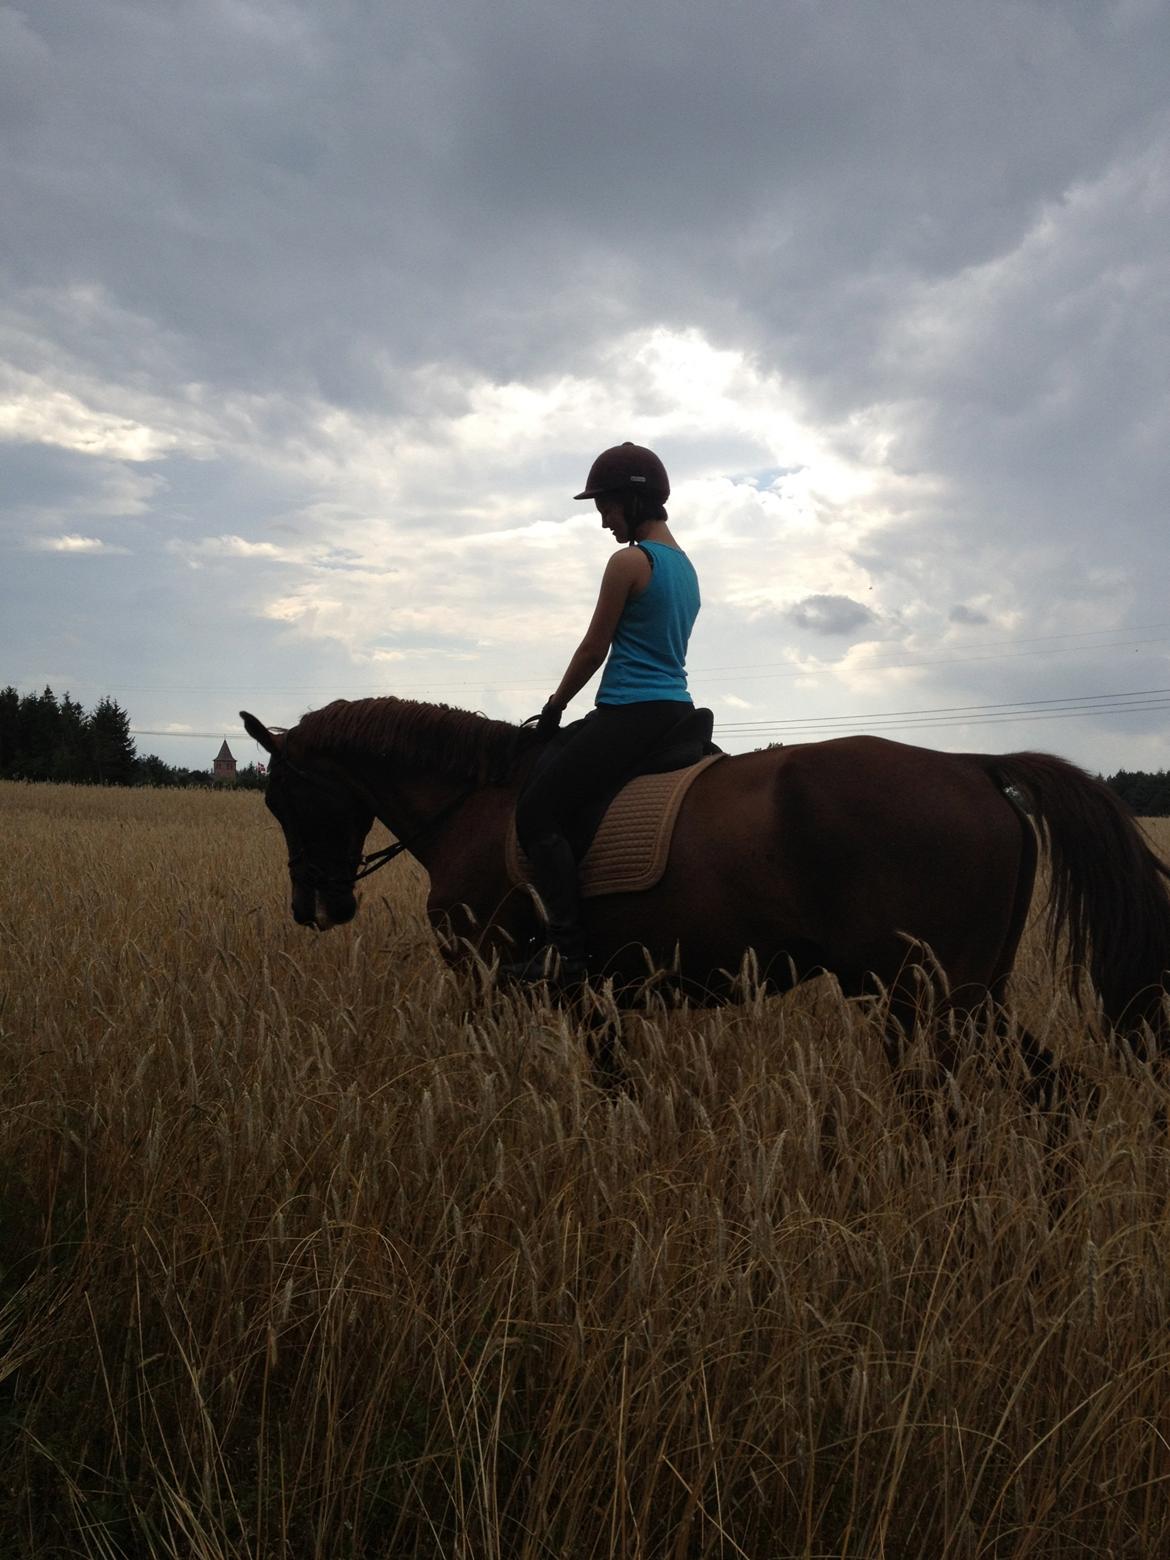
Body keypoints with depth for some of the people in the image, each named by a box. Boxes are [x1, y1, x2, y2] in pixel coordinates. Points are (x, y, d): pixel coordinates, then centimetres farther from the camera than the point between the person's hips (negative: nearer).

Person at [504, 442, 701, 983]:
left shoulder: (629, 561, -11)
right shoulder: (685, 567, 17)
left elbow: (594, 648, -8)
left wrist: (554, 706, 6)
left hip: (629, 714, -10)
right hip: (676, 710, 10)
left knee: (537, 810, -6)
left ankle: (568, 951, -13)